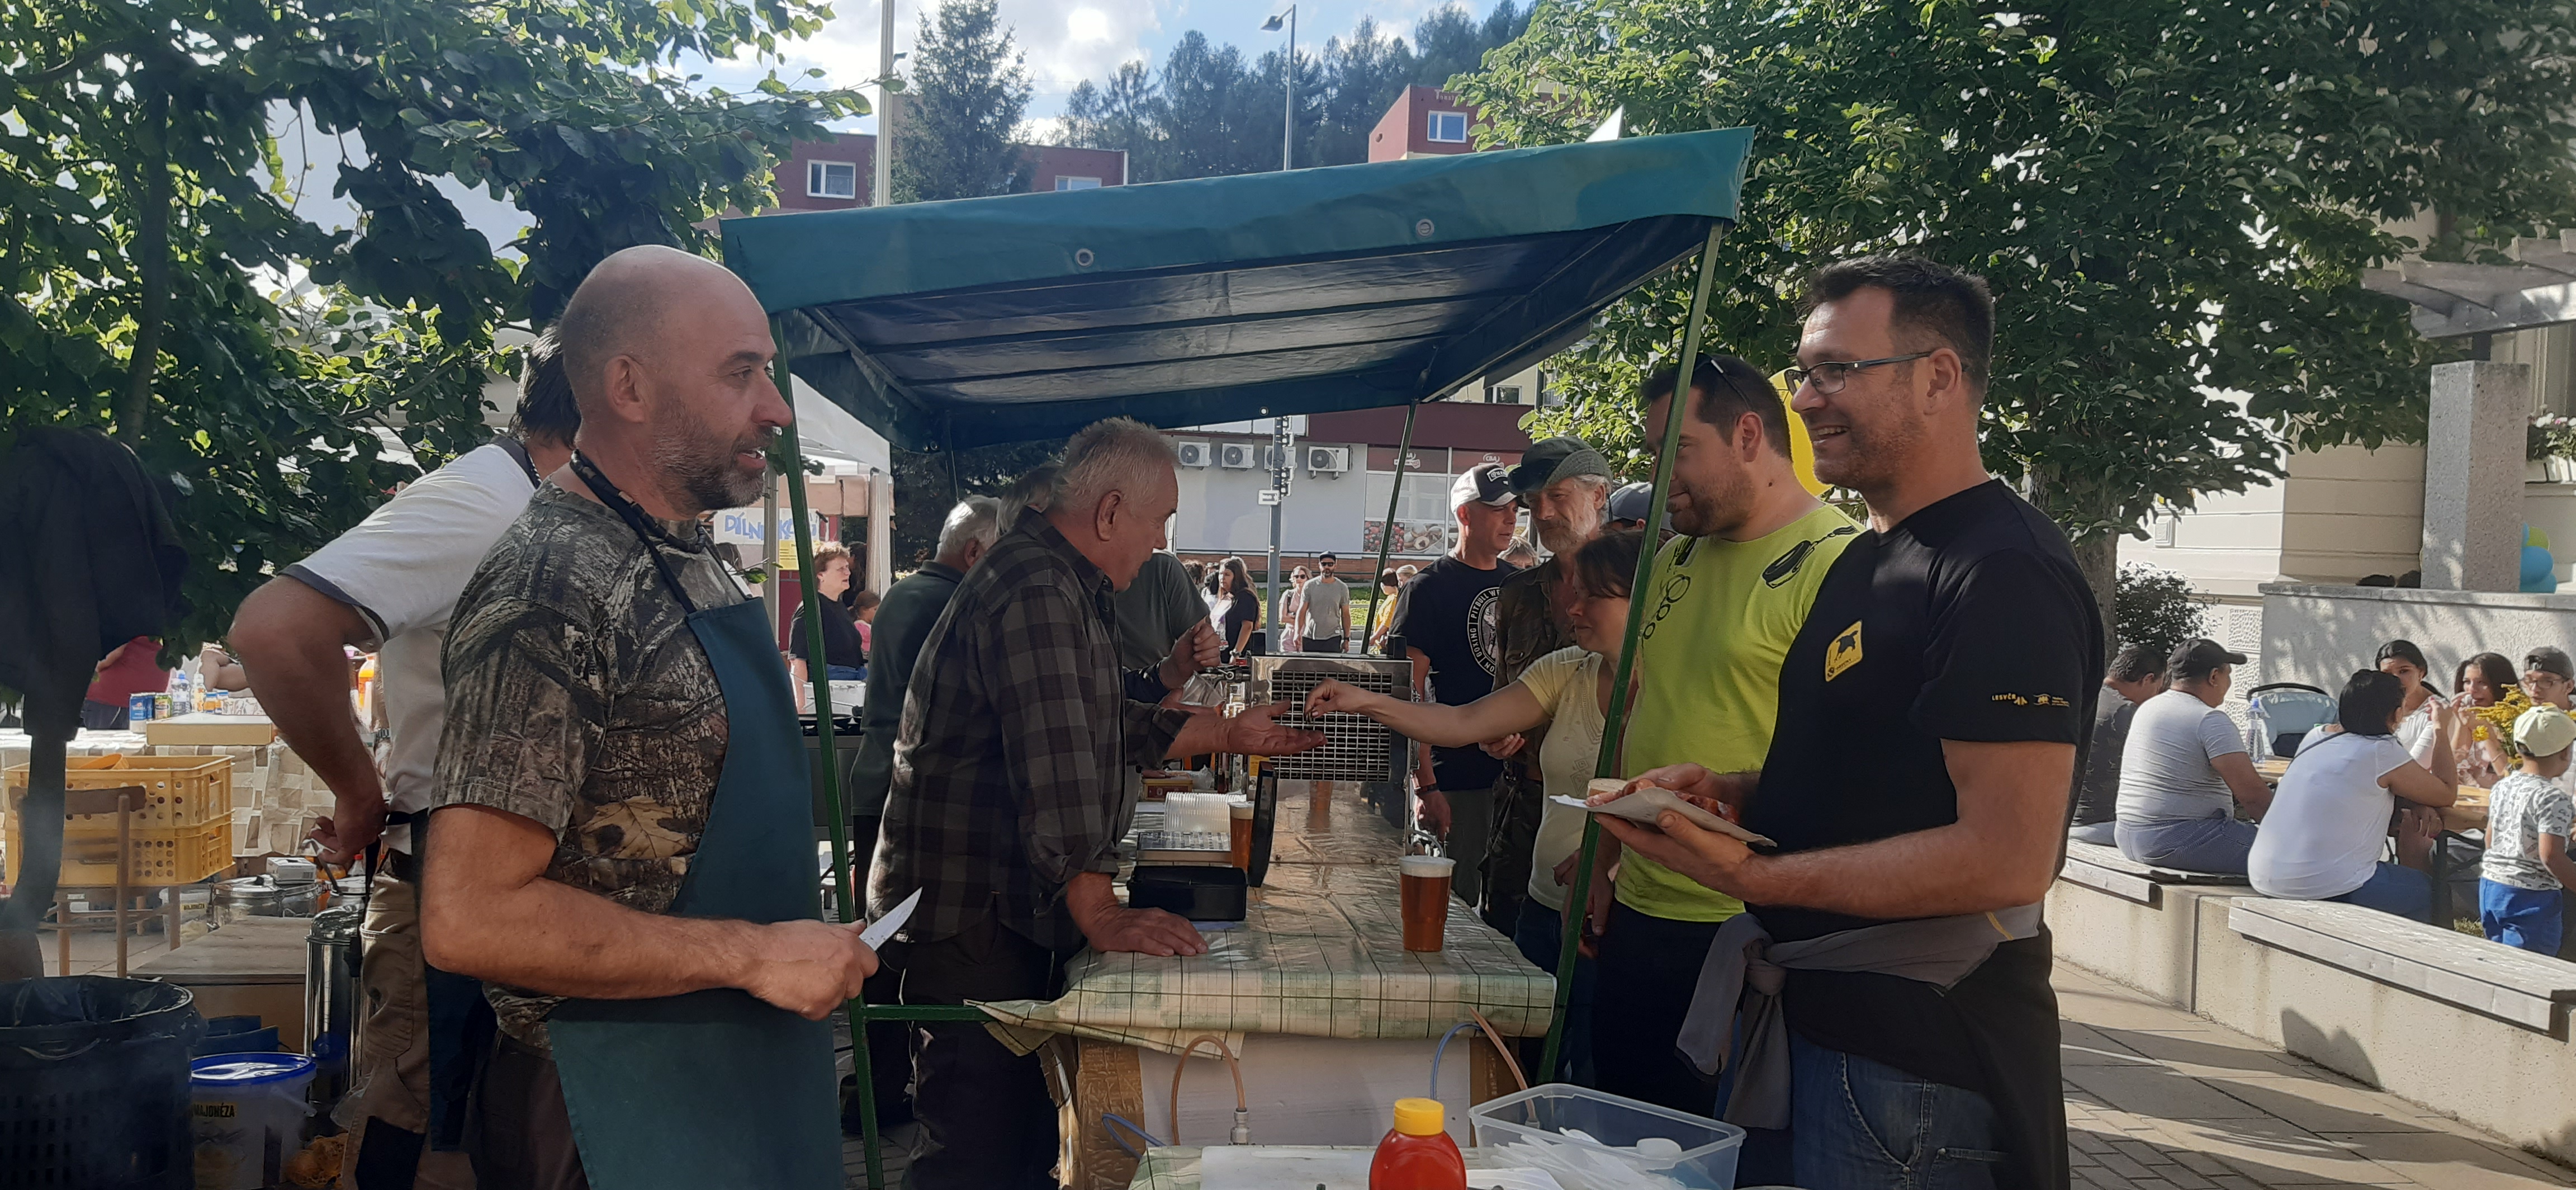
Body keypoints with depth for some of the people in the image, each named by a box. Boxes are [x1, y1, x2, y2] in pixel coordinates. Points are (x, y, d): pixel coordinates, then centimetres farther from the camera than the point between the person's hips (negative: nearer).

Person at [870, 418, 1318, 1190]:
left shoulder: (1068, 590, 17)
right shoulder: (1036, 592, -21)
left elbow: (1115, 726, 25)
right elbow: (1056, 762, -28)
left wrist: (1230, 735, 22)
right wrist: (1102, 916, -30)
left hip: (1011, 908, 11)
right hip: (968, 914, -11)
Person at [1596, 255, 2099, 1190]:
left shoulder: (2006, 575, -19)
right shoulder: (1868, 559, 13)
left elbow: (2009, 858, -26)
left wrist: (1750, 875, -26)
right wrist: (1730, 793, 3)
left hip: (1916, 1056, -9)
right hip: (1819, 1011, 9)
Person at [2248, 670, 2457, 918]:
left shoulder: (2319, 745, 14)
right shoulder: (2382, 751, -7)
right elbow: (2446, 794, 5)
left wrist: (2417, 805, 8)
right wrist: (2442, 730, 16)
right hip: (2326, 887, -8)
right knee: (2425, 888, 18)